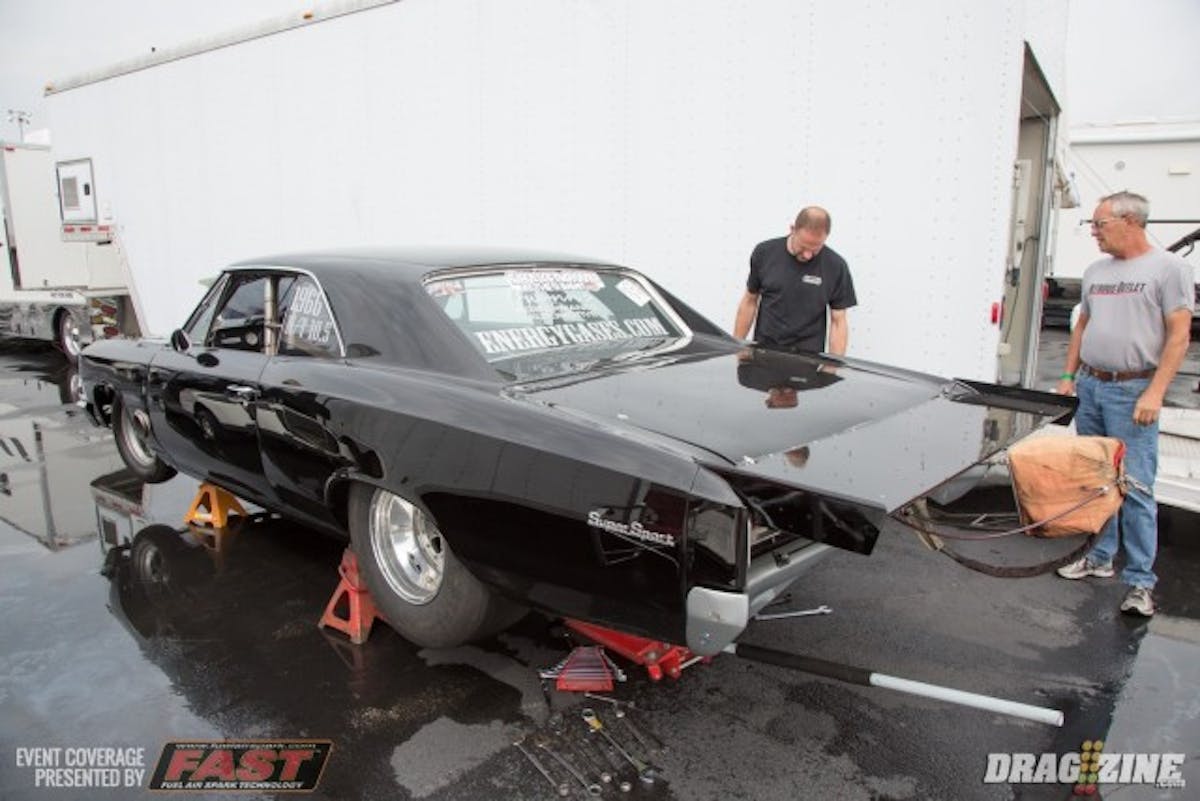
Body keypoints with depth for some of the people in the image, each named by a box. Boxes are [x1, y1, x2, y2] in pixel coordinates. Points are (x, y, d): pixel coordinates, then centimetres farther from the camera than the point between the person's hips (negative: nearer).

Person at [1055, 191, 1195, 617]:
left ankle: (1140, 582, 3)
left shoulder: (1168, 268, -6)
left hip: (1132, 392, -6)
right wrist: (1068, 377, 13)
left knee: (1135, 488, -4)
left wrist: (1154, 393, -17)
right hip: (1090, 386, 6)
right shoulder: (1095, 272, 13)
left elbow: (1179, 336, -10)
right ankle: (1099, 557, 25)